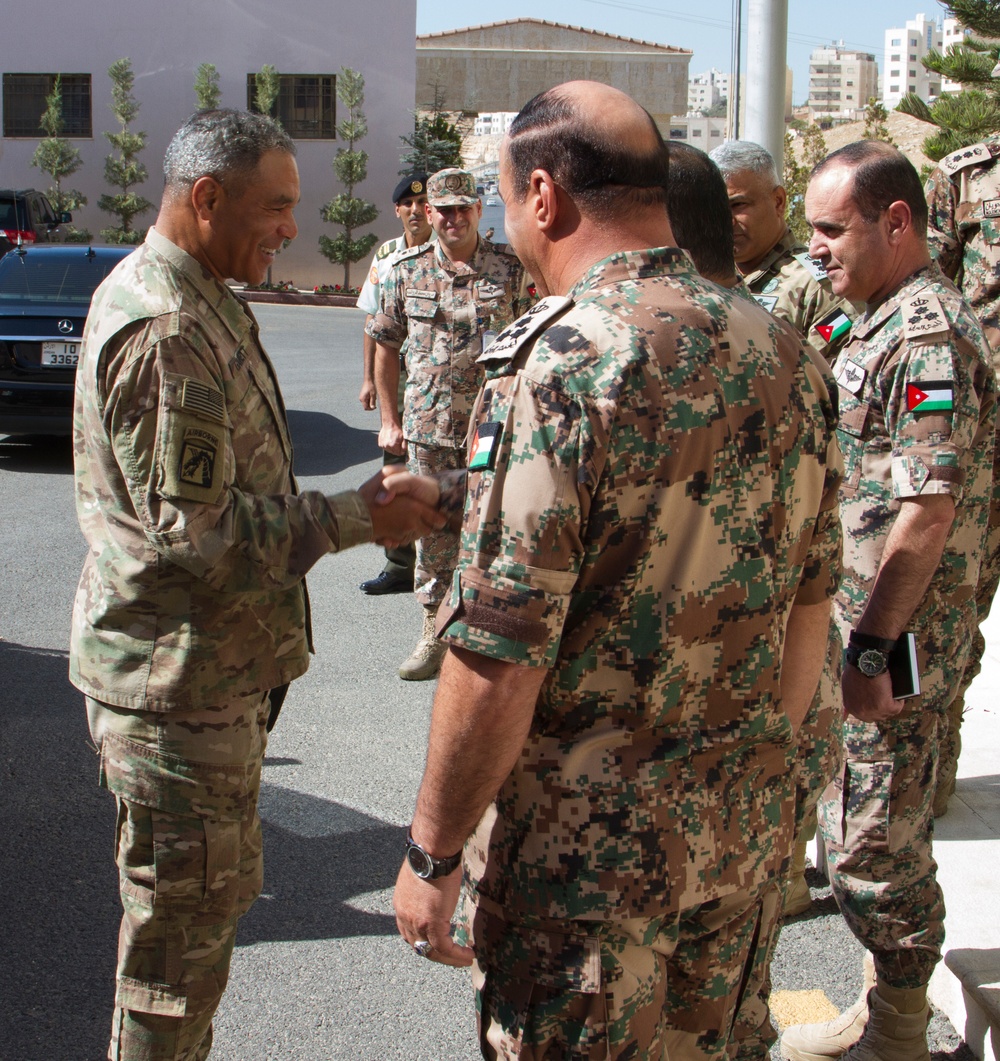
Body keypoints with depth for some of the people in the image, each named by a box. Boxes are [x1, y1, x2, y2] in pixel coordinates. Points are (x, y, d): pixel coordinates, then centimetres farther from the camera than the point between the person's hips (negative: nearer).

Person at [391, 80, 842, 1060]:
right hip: (744, 830, 7)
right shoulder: (784, 355, 2)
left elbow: (498, 660, -23)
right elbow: (810, 602, 10)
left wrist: (431, 852, -11)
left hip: (591, 842, -6)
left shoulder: (556, 369, -21)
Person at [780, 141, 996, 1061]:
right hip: (861, 626, 10)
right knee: (860, 829, 19)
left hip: (896, 639, -10)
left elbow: (926, 512, -24)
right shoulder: (883, 323, 13)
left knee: (877, 844, 2)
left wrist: (871, 650, -23)